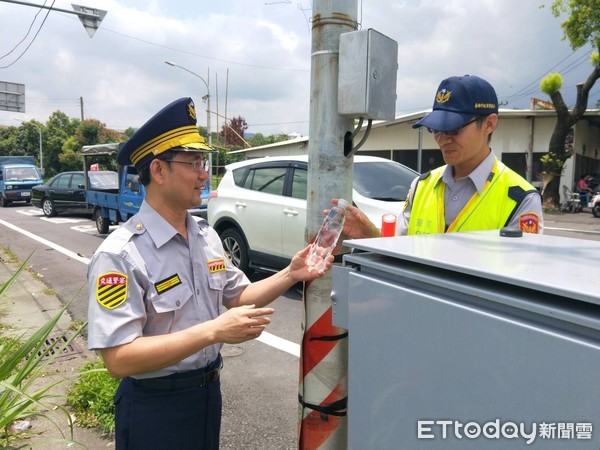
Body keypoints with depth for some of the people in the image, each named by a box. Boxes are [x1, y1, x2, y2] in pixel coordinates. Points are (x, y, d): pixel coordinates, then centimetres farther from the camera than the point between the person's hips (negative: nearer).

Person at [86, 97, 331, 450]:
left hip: (208, 391, 7)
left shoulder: (207, 235, -1)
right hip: (155, 408, -6)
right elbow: (118, 359, -27)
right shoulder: (120, 255, -24)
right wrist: (213, 331, -32)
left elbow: (238, 296, 9)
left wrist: (290, 275, -7)